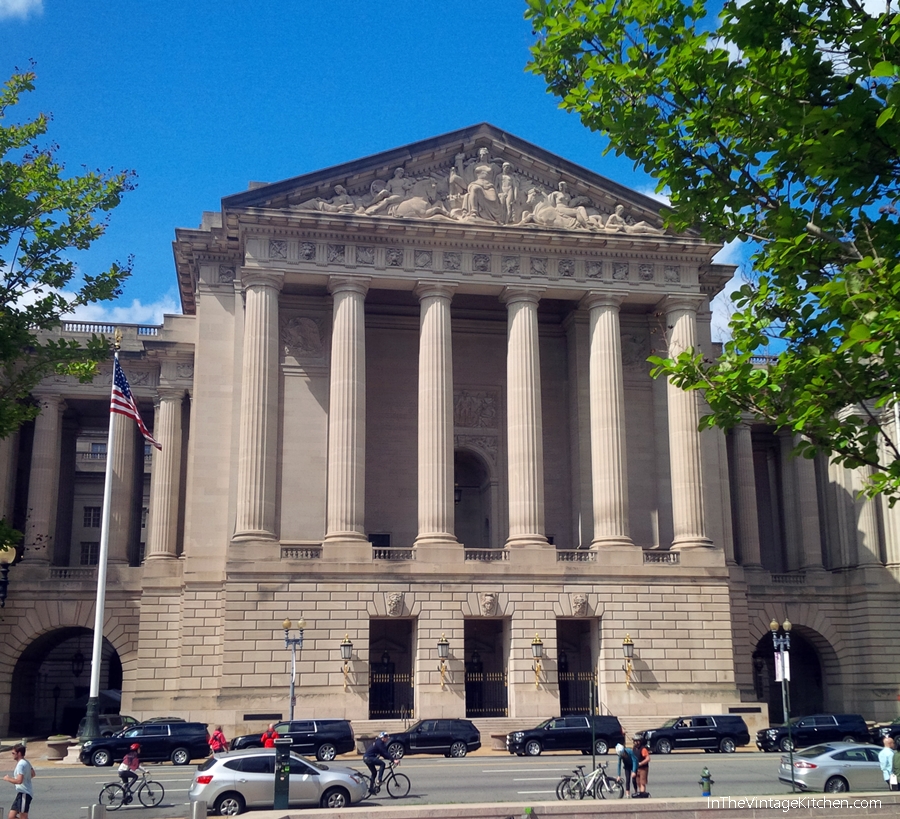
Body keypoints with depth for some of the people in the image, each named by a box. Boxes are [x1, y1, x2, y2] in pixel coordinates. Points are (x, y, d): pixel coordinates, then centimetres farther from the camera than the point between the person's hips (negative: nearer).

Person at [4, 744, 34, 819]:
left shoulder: (21, 764, -17)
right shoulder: (26, 762, 14)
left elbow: (19, 781, -27)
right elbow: (32, 774, 29)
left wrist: (8, 779, -13)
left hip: (24, 794, -10)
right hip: (21, 794, 10)